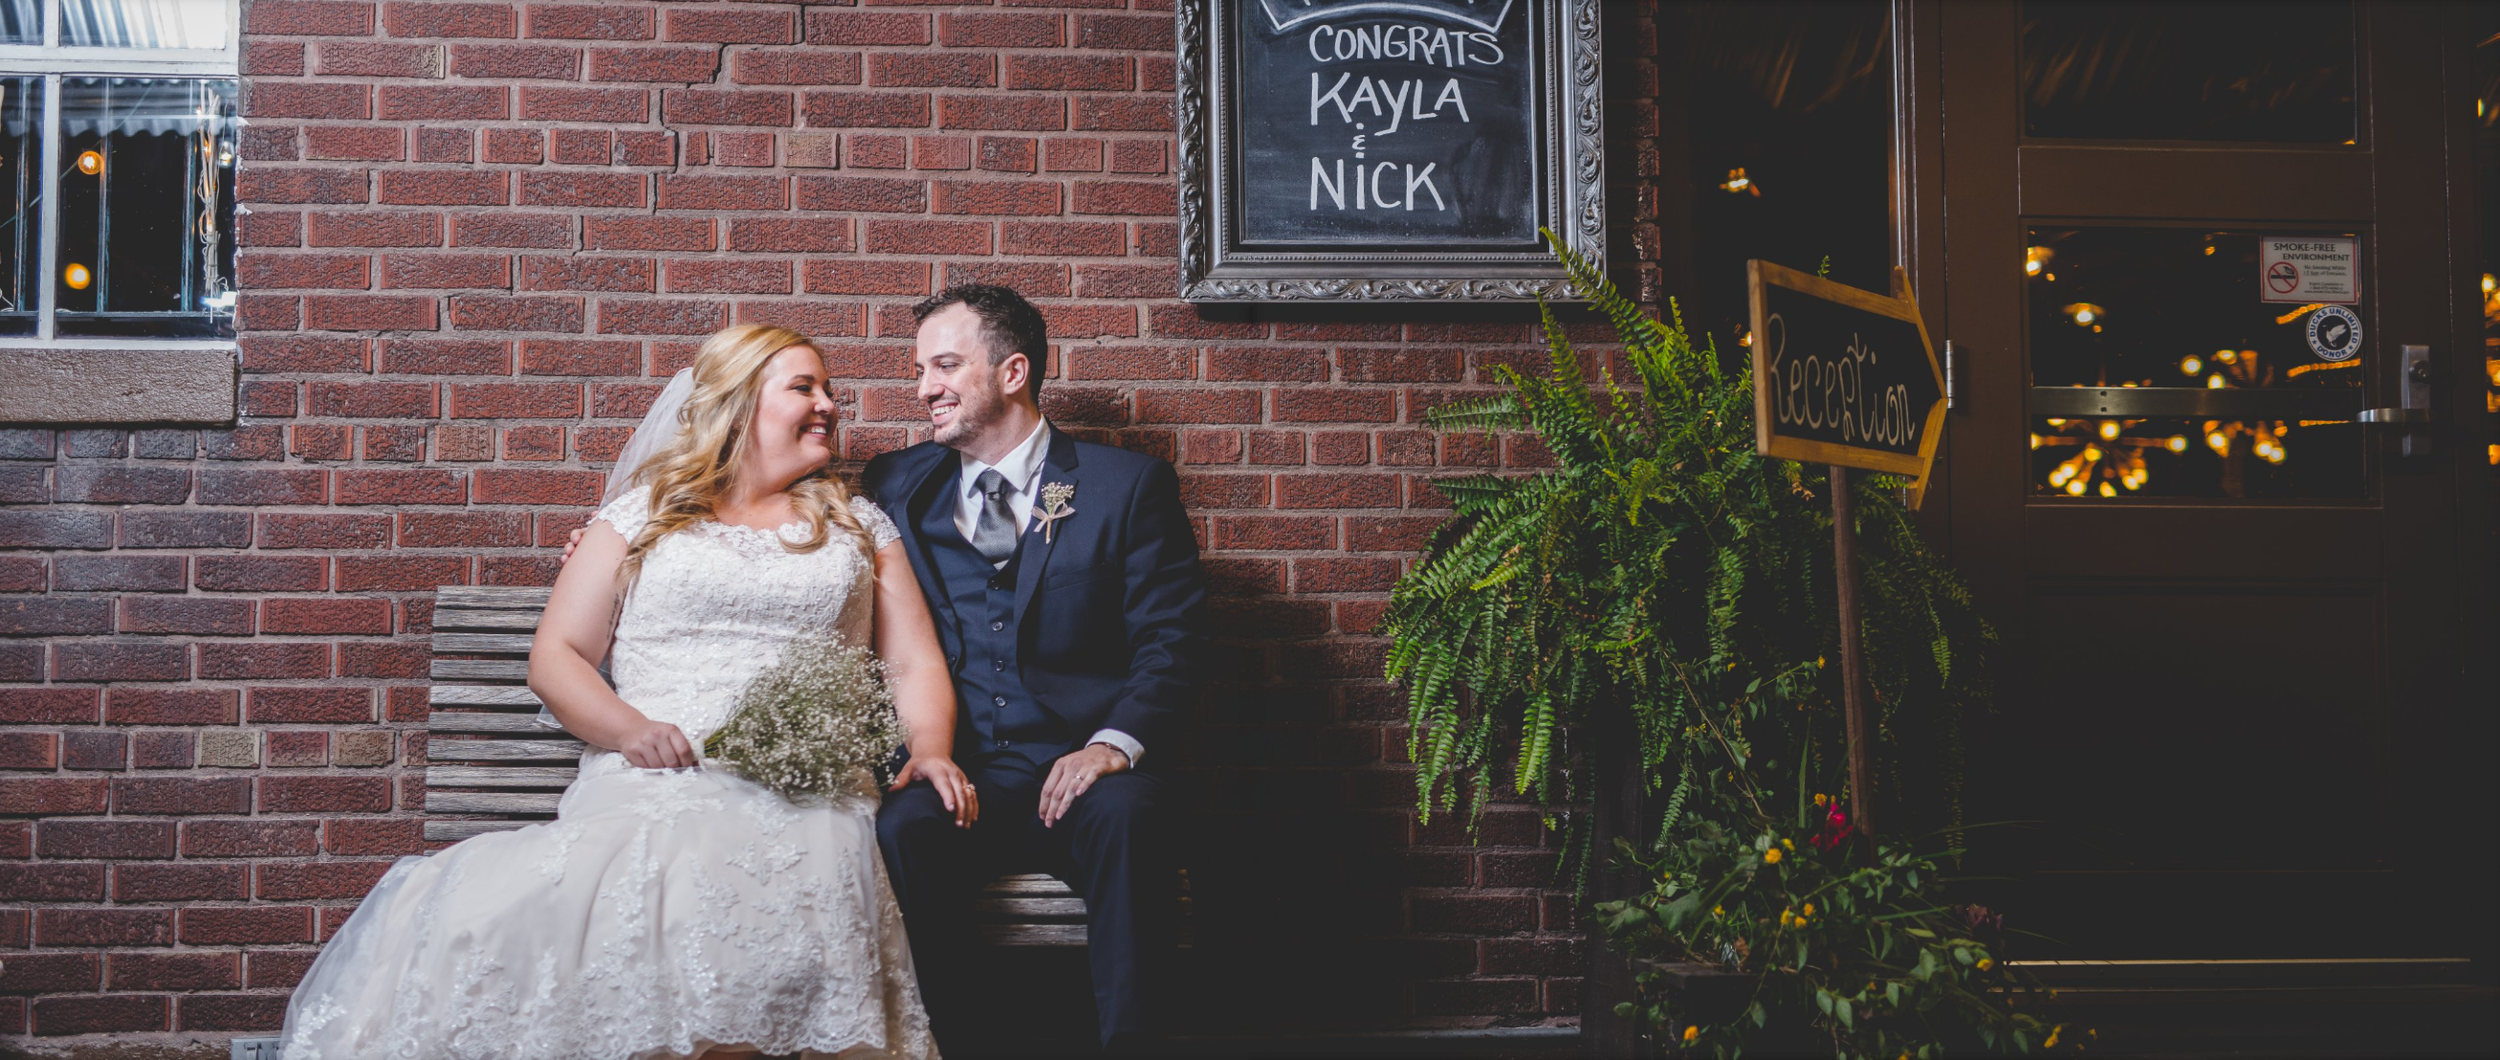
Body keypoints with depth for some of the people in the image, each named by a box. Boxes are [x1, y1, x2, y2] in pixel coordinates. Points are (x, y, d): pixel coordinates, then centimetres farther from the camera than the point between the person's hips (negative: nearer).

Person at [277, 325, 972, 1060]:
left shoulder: (860, 525, 25)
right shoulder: (643, 516, 20)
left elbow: (915, 665, 18)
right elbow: (556, 656, 15)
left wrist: (930, 751, -4)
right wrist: (628, 728, -5)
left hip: (813, 792, 1)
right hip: (656, 779, 0)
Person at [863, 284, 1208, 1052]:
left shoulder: (1128, 485, 6)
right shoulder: (896, 487, 15)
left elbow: (1168, 641, 0)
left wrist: (1115, 742, -17)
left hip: (1081, 773, -2)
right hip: (955, 773, 2)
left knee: (1126, 814, -34)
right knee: (901, 826, -30)